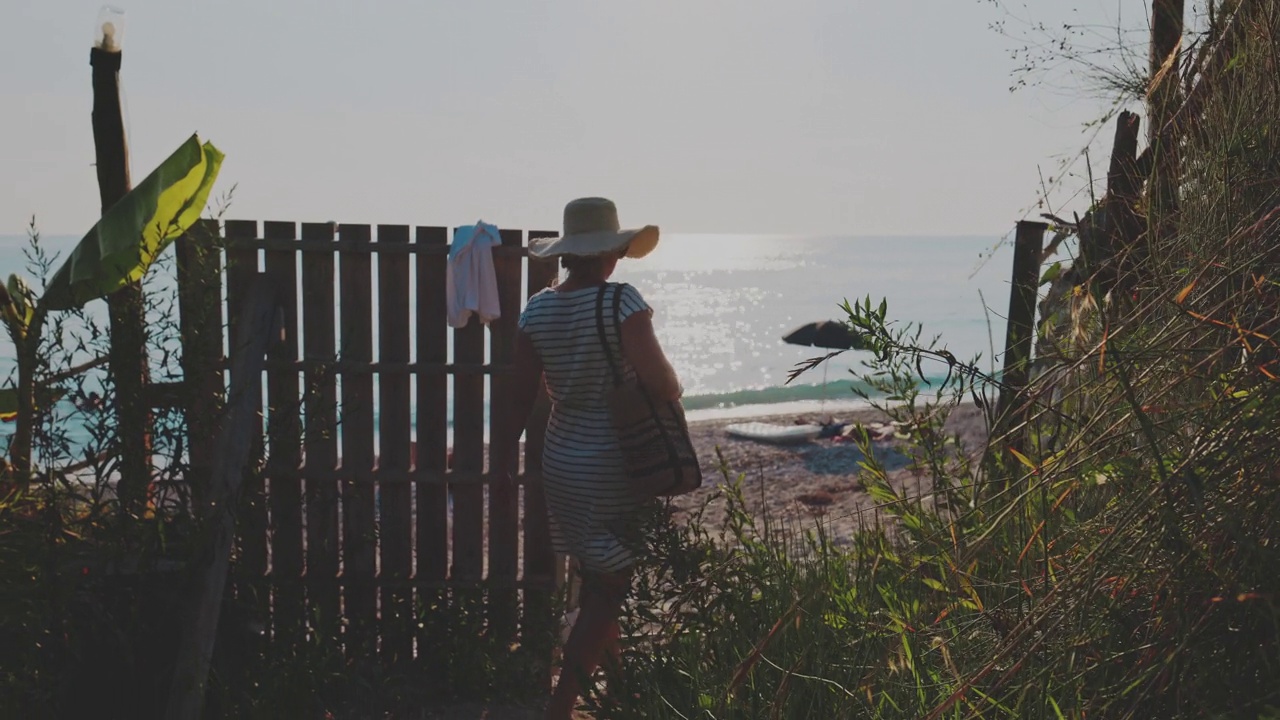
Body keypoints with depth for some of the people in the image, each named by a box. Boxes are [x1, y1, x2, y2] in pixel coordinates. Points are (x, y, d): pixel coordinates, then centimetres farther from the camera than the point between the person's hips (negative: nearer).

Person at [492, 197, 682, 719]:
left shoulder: (537, 309, 0)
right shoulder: (621, 301, -17)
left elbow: (521, 395, 3)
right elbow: (659, 382, -21)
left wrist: (504, 457, 13)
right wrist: (675, 391, 2)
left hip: (561, 463, 7)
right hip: (615, 469, -6)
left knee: (598, 580, 23)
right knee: (611, 586, 2)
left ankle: (611, 675, 41)